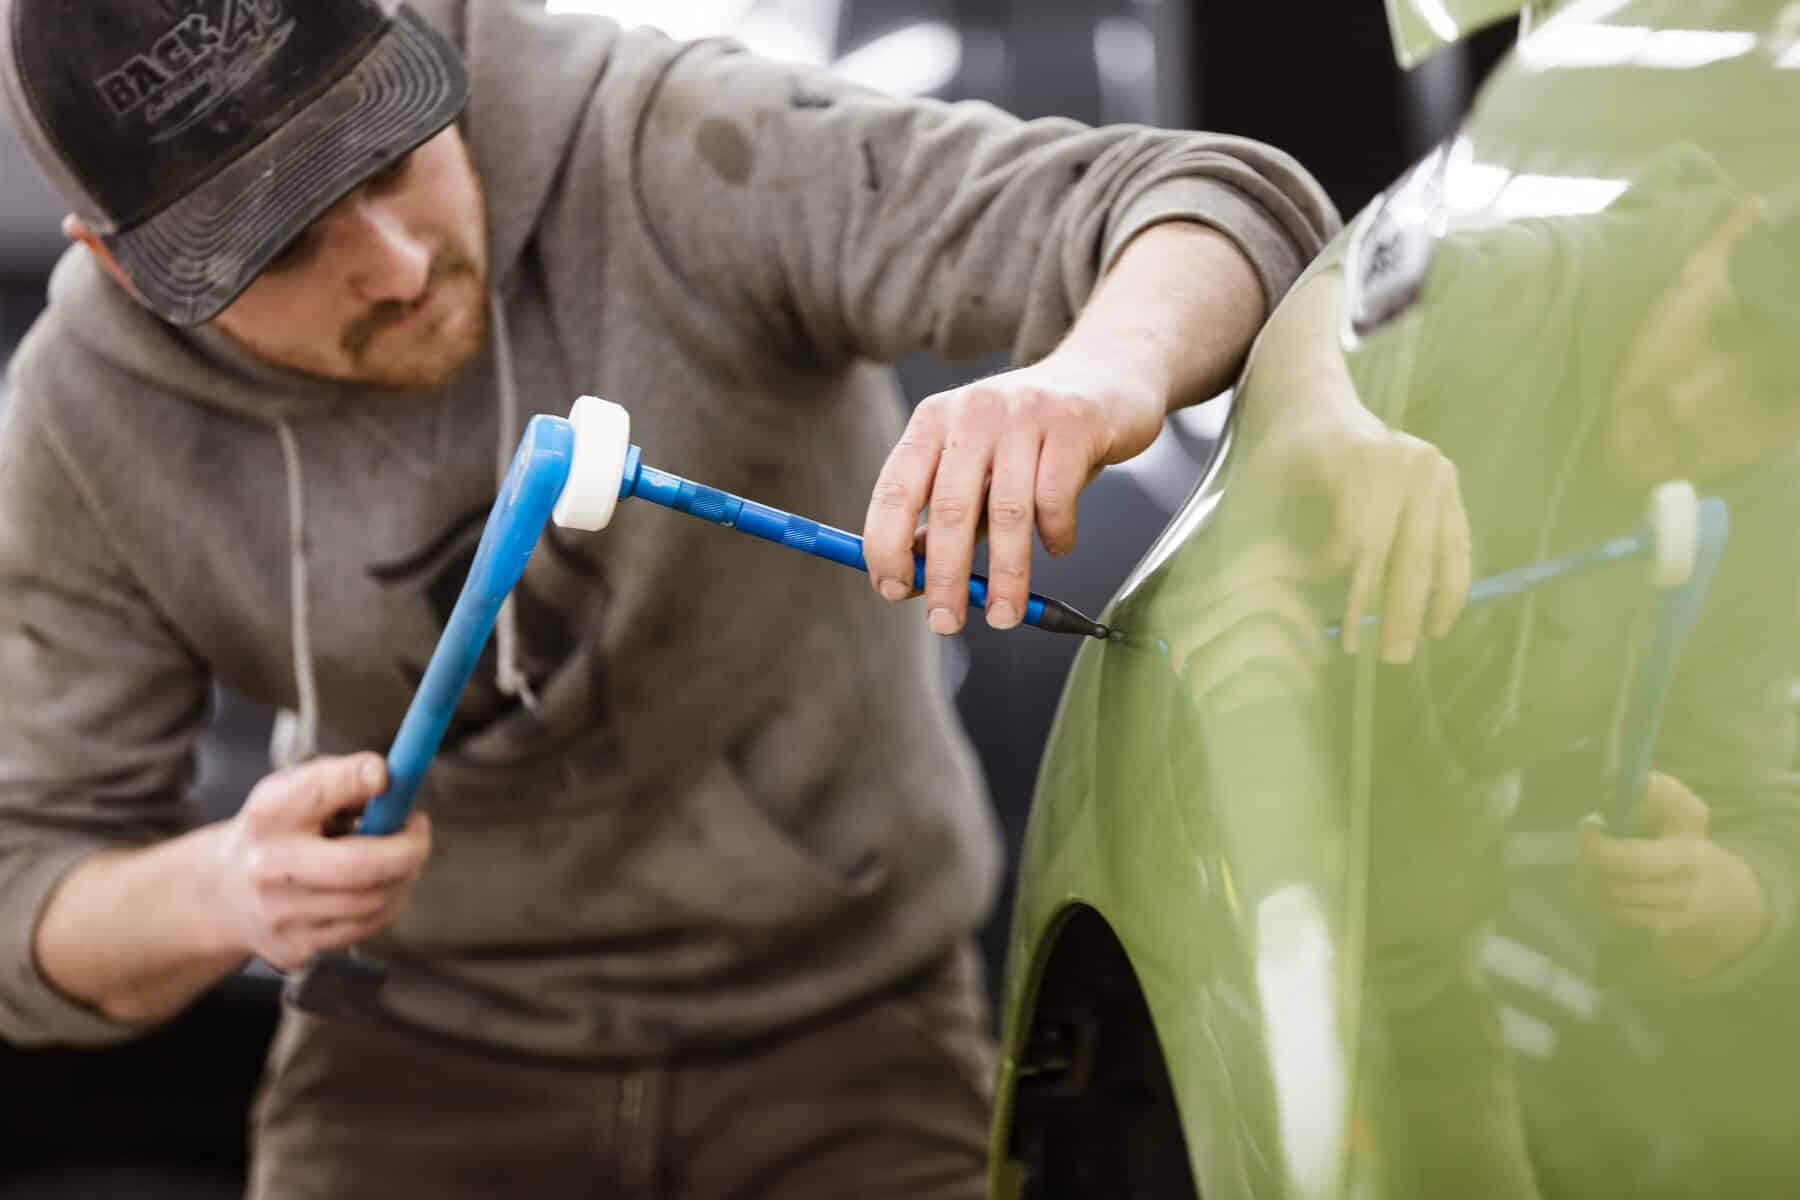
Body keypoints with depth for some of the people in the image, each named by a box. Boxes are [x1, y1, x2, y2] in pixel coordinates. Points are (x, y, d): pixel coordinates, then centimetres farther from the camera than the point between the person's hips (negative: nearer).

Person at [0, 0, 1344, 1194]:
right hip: (430, 1056, 1)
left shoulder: (680, 153, -25)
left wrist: (1106, 370, -53)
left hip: (836, 1020, -1)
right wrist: (217, 895, -30)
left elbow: (1233, 203, -29)